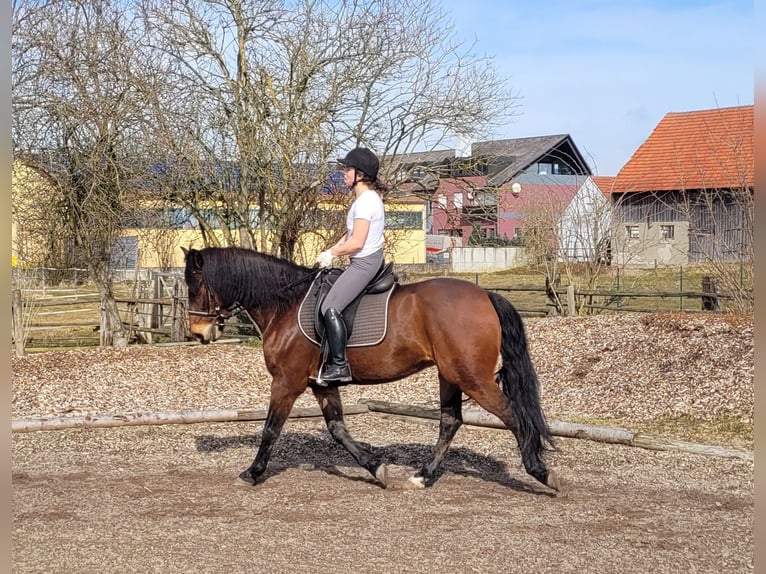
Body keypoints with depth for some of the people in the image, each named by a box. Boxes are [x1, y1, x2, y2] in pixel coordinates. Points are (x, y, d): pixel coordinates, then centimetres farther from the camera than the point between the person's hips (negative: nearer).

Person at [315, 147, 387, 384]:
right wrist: (331, 251, 4)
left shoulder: (365, 201, -19)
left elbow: (357, 242, -23)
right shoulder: (368, 197, 13)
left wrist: (332, 253, -9)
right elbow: (351, 232, 16)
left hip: (364, 263, -11)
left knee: (330, 308, -16)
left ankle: (339, 366, -15)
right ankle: (334, 356, 23)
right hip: (369, 260, 11)